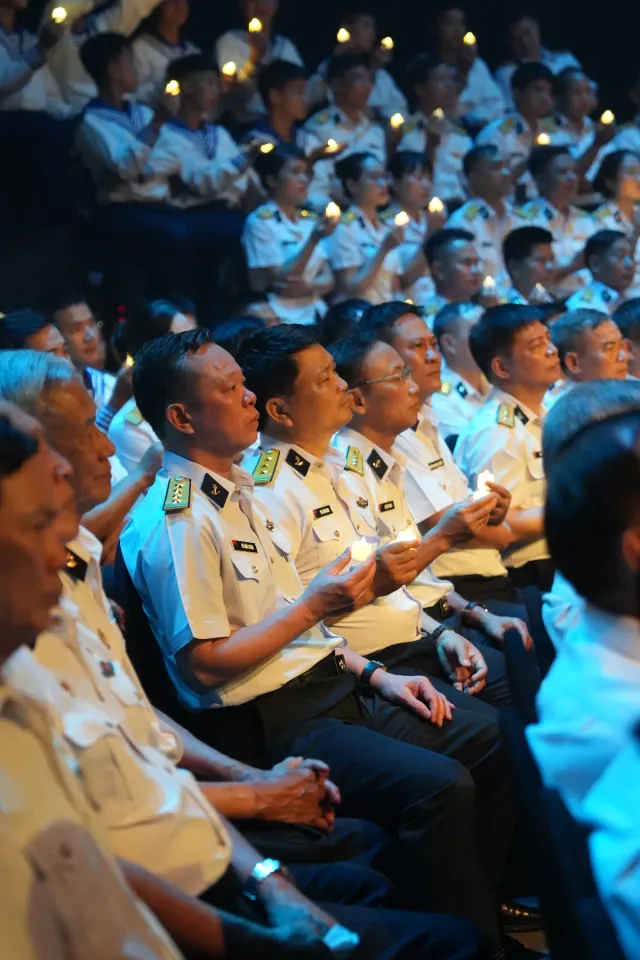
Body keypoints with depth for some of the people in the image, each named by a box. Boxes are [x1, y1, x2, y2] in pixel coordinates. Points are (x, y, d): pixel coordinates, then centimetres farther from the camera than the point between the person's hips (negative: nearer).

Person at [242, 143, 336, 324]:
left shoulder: (310, 219, 13)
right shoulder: (260, 222, -5)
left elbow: (328, 278, 11)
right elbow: (279, 280, -11)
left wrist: (309, 286, -11)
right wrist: (314, 240, -19)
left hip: (315, 316, 5)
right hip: (282, 320, -5)